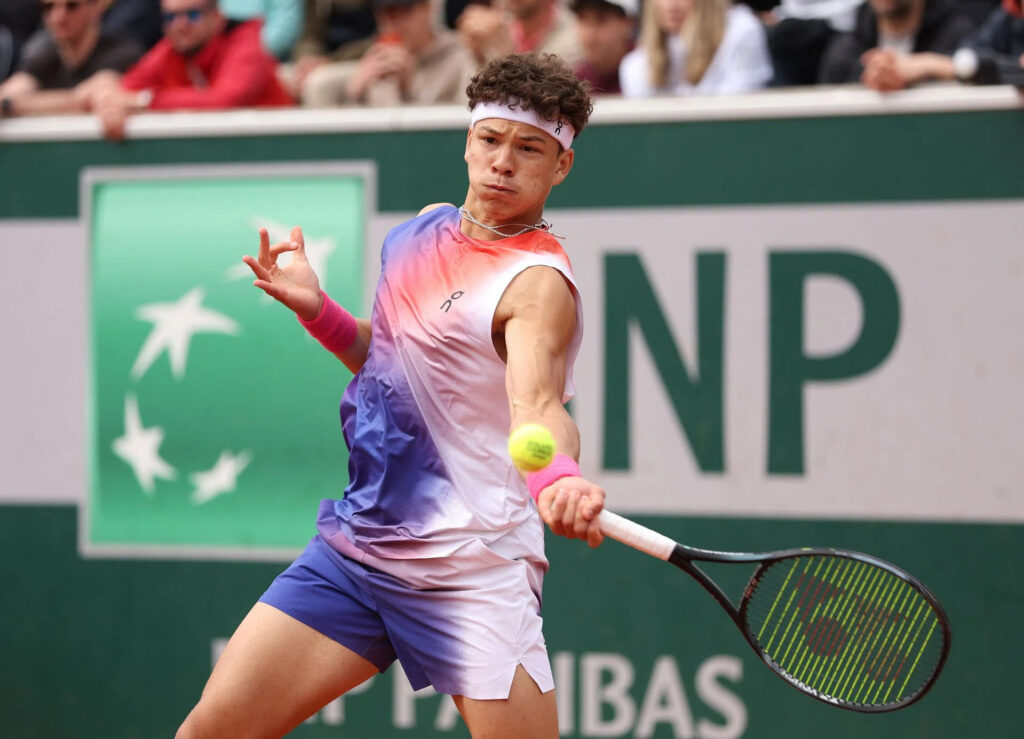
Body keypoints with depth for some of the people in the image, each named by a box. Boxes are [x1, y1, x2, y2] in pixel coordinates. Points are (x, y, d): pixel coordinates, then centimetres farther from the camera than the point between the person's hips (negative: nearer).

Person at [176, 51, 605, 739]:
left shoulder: (538, 282, -14)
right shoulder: (425, 230, 11)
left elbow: (537, 404, -32)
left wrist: (558, 478, -54)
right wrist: (316, 308, 7)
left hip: (468, 572, -7)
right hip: (355, 543, 7)